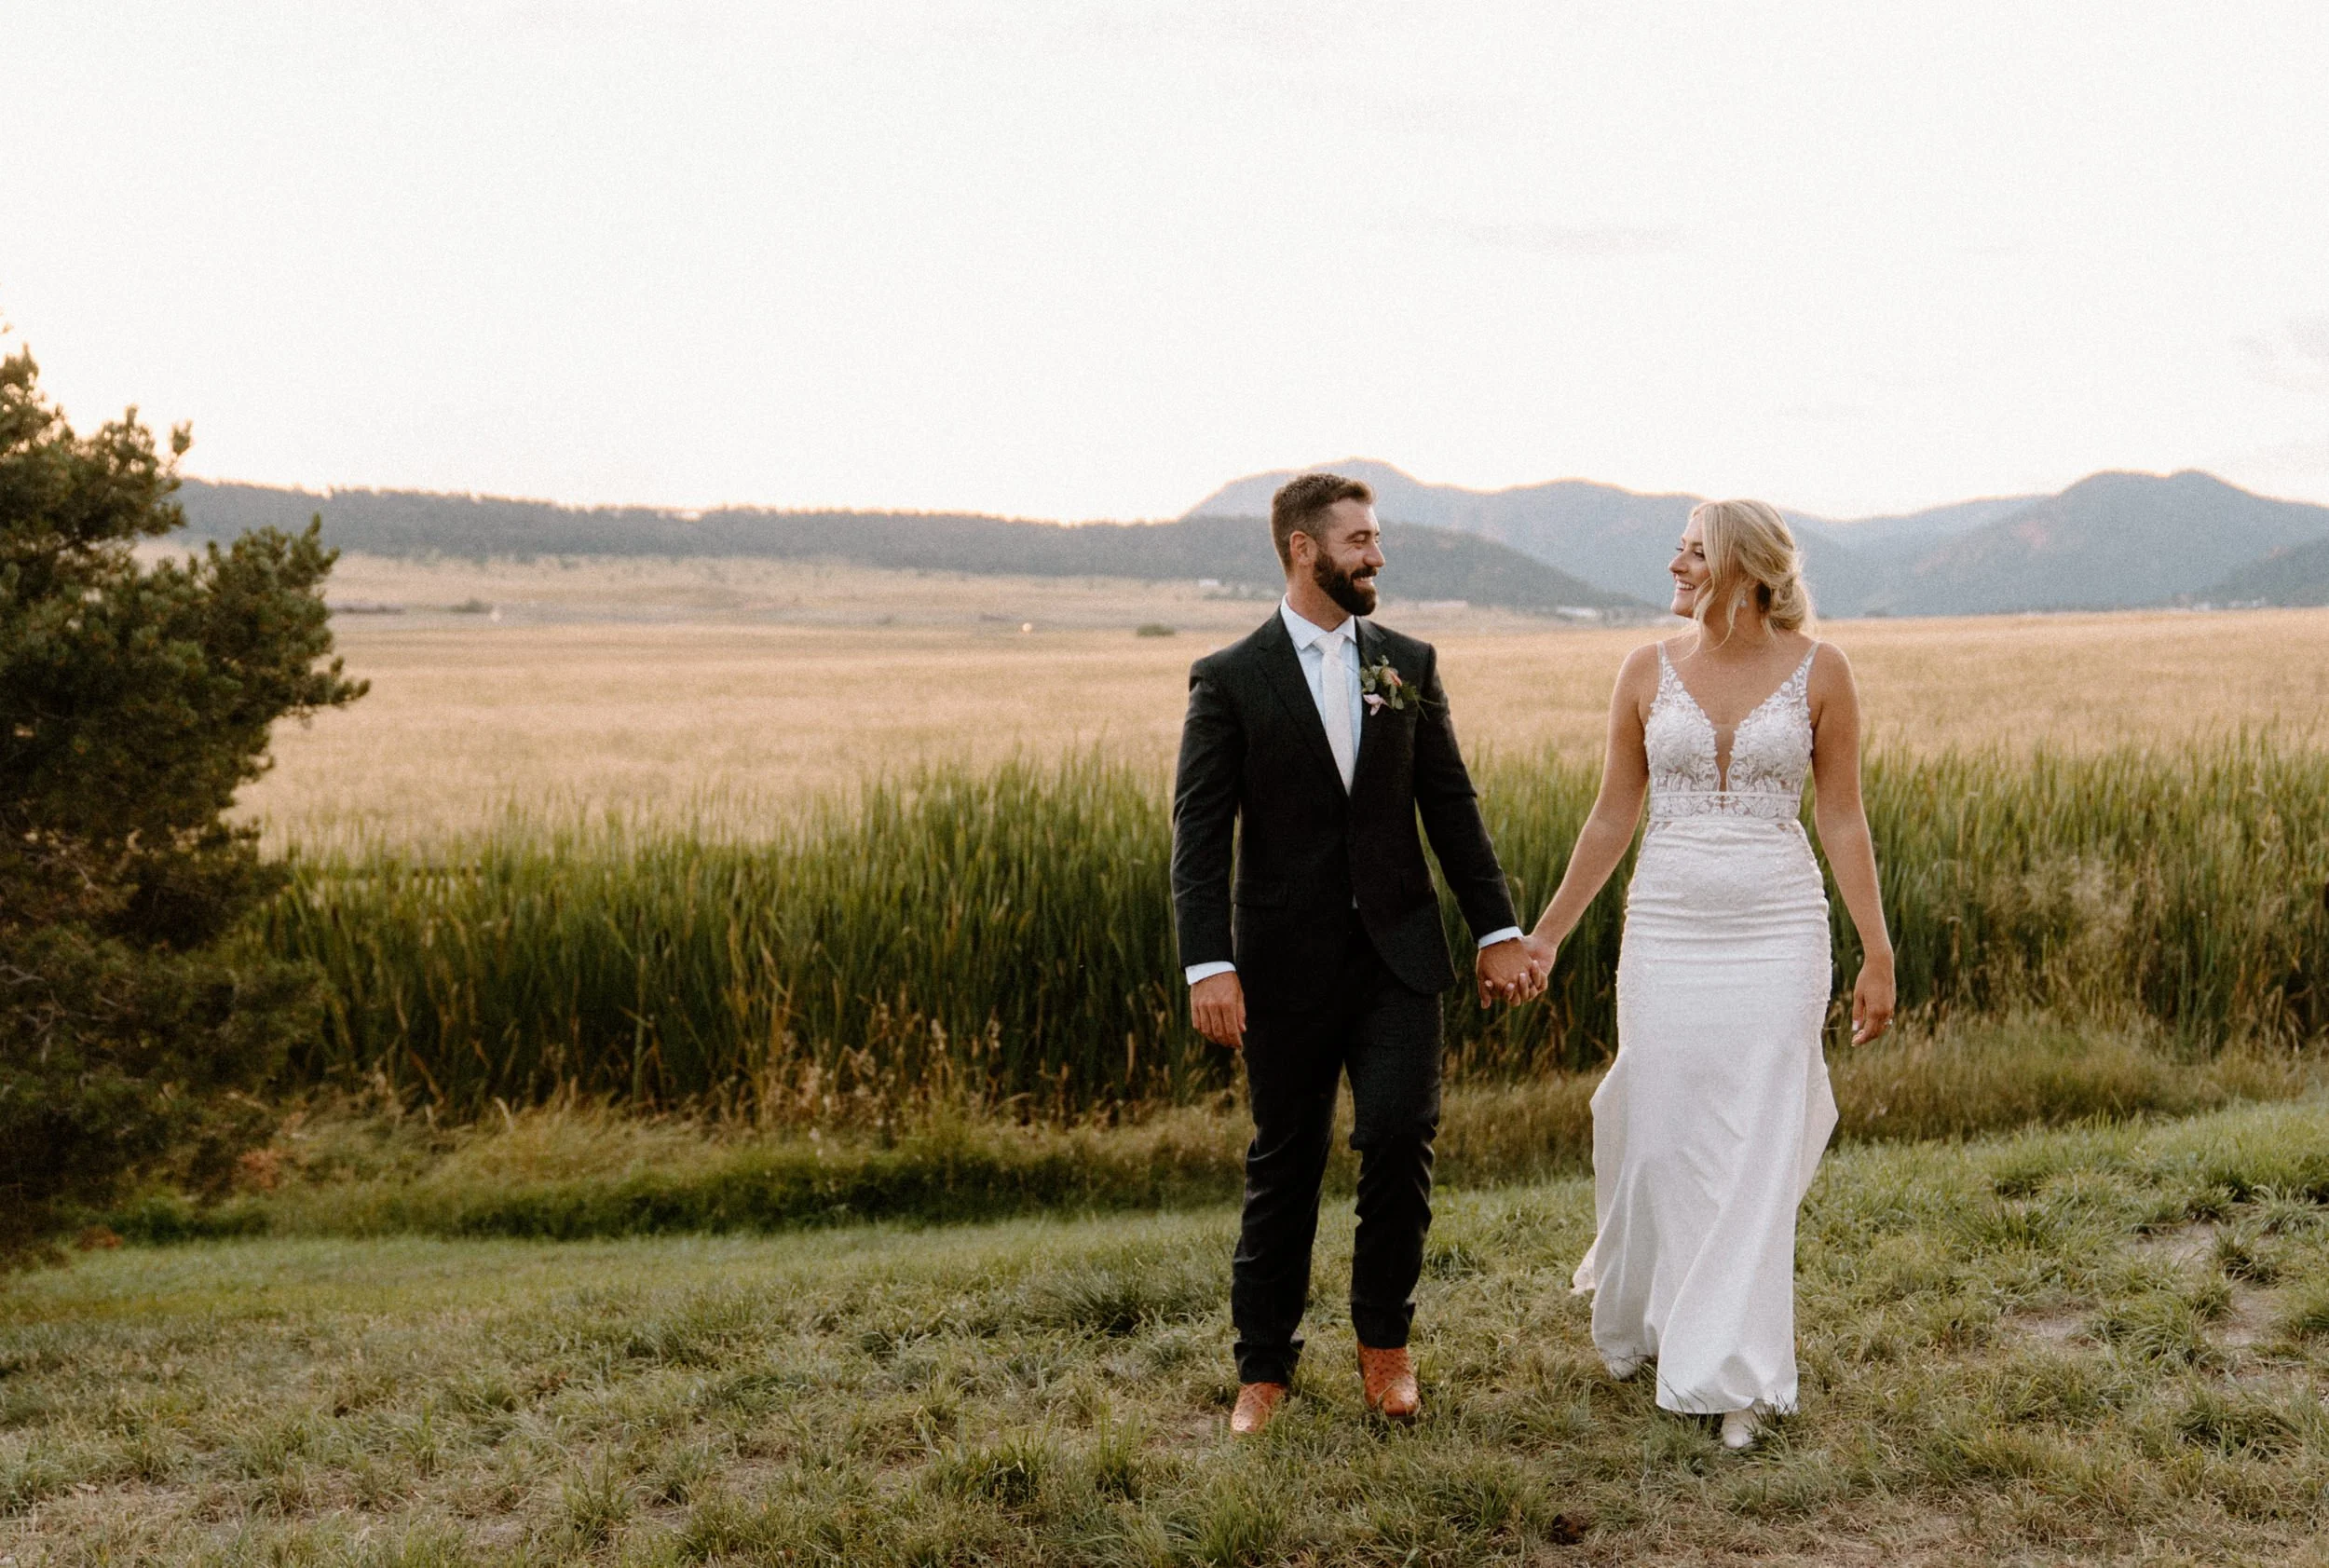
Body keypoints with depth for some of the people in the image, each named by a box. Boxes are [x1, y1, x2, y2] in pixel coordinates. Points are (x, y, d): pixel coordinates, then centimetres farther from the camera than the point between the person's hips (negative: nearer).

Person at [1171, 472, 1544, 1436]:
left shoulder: (1408, 664, 8)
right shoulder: (1229, 680, -3)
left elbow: (1451, 805, 10)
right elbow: (1200, 832, -8)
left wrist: (1499, 930, 5)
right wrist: (1209, 965, -17)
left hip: (1397, 952, 2)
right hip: (1288, 964, -2)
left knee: (1399, 1135, -10)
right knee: (1284, 1162, 6)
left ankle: (1384, 1339, 13)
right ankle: (1265, 1367, 21)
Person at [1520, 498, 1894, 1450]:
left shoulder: (1817, 671, -2)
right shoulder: (1649, 672, 2)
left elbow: (1842, 819, 1)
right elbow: (1612, 819, 8)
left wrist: (1878, 953, -2)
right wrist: (1547, 933, 8)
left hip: (1777, 933, -1)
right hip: (1666, 930, 2)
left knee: (1757, 1148, 1)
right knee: (1657, 1135, 7)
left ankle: (1735, 1372, 12)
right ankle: (1637, 1316, 34)